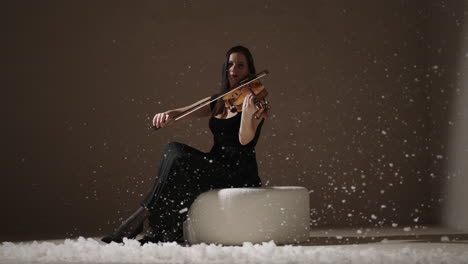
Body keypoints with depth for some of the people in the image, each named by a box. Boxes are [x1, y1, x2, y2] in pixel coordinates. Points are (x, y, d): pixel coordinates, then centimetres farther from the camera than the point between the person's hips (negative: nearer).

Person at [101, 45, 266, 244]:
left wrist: (248, 114, -38)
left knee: (179, 161, -25)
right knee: (174, 151, -20)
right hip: (216, 167, 6)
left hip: (240, 174, -6)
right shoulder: (216, 103, 17)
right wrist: (168, 114, -19)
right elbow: (185, 113, 4)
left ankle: (143, 215, -18)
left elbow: (245, 140, -18)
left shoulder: (255, 101, -3)